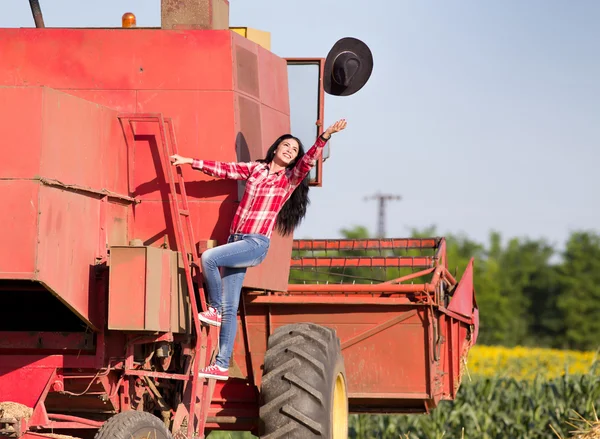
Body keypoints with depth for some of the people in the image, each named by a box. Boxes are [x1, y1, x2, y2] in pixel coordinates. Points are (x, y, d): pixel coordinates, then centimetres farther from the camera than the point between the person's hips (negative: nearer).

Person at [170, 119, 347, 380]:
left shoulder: (291, 179, 4)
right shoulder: (255, 169, 15)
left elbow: (309, 160, -11)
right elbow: (223, 169, 15)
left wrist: (325, 136, -27)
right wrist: (190, 162, 10)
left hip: (256, 244, -4)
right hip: (236, 241, 4)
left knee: (208, 257, -27)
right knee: (230, 308, 3)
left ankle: (214, 310, -7)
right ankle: (221, 366, 5)